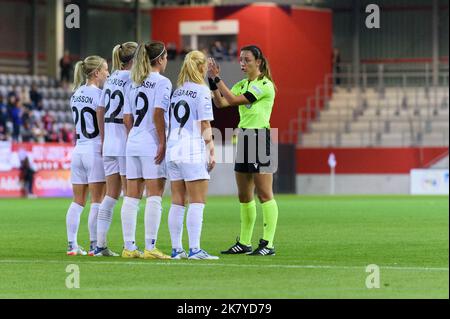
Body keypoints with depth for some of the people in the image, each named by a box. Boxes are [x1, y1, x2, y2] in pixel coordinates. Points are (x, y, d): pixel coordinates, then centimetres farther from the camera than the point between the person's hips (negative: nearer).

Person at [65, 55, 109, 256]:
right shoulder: (99, 94, -11)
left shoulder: (76, 94, 12)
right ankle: (94, 245, -3)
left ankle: (72, 245, 7)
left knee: (78, 201, 8)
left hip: (79, 148, 7)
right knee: (97, 201, -3)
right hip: (96, 150, -7)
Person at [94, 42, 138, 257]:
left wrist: (103, 140, 21)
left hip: (110, 142, 7)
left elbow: (100, 111, 16)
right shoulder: (131, 78, -10)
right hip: (126, 140, -7)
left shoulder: (111, 78, 13)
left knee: (111, 195, 9)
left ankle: (100, 245, 6)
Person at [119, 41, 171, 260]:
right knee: (154, 196, -5)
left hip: (133, 143, 7)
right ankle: (150, 247, -10)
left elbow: (127, 119, 12)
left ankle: (129, 247, 8)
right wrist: (162, 143, -14)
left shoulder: (135, 84, 14)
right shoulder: (162, 82, -7)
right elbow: (157, 114, -16)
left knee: (131, 197, 7)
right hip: (152, 145, -7)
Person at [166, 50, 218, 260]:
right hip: (193, 152, -7)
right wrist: (212, 152, -8)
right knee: (197, 202, -5)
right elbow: (205, 125, -10)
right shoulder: (202, 91, -6)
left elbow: (169, 123, 16)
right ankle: (194, 249, -11)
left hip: (173, 150, 7)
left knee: (177, 202, 8)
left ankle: (176, 249, 9)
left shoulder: (176, 91, 14)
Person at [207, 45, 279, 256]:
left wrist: (217, 78, -15)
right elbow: (220, 103, 3)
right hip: (243, 139, 8)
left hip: (260, 139, -8)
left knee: (264, 193, -7)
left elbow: (234, 100, -18)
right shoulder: (242, 85, 14)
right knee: (244, 195, 10)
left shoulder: (265, 85, -11)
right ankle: (244, 243, 15)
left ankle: (268, 243, -7)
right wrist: (212, 80, -7)